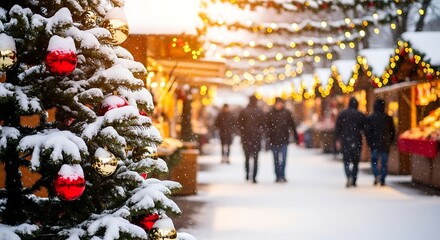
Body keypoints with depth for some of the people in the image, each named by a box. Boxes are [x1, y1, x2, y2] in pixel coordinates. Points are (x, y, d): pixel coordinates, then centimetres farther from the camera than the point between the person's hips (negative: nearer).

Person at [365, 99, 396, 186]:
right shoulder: (388, 118, 2)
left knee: (374, 160, 11)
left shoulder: (370, 118, -4)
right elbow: (392, 131, 5)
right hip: (385, 144, 1)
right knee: (384, 163, 6)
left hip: (375, 144, -1)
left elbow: (367, 132, -6)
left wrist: (369, 143, 2)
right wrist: (390, 142, 15)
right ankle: (382, 180, 4)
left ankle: (377, 175, -12)